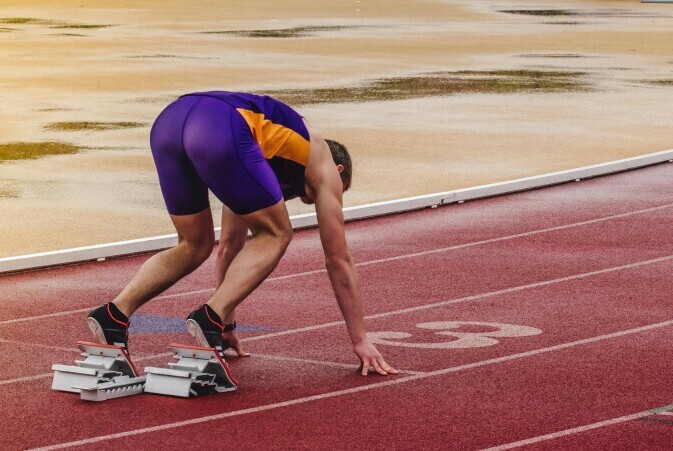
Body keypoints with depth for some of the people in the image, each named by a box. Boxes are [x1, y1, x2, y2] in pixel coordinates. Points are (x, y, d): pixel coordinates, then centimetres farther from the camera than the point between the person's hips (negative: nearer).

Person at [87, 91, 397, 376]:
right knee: (275, 235, 14)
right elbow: (338, 261, 29)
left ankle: (114, 315, 6)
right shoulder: (325, 168, 29)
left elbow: (229, 248, 49)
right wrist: (360, 340, 34)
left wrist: (228, 325, 54)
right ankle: (210, 318, -5)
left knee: (195, 246, 24)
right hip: (220, 130, -7)